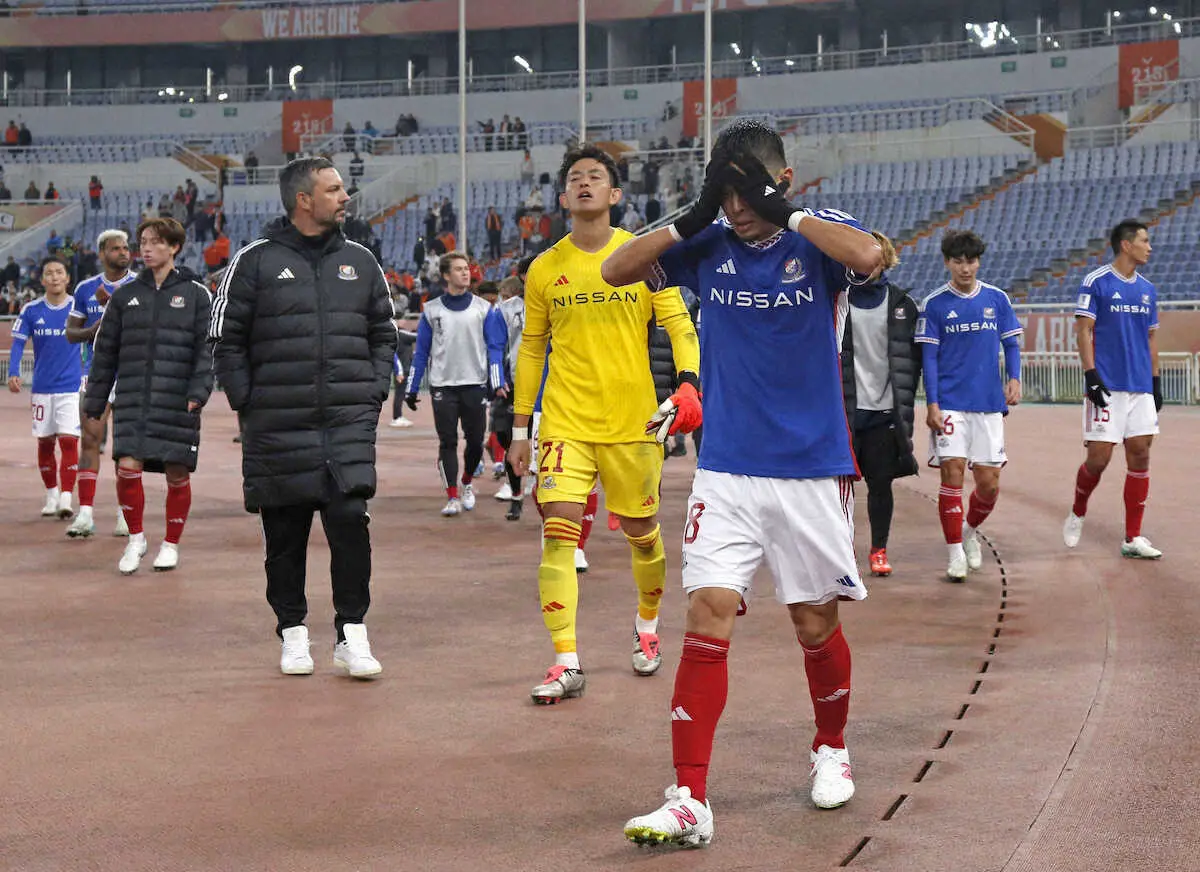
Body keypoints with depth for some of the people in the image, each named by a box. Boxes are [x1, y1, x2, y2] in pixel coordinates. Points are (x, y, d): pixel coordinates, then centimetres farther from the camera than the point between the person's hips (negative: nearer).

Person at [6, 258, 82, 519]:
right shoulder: (31, 311, 1)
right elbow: (18, 343, 1)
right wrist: (13, 373, -14)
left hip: (72, 387, -2)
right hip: (42, 387, 2)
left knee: (69, 441, -11)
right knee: (45, 443, 8)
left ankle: (66, 499, -11)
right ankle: (52, 495, 22)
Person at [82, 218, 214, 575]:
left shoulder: (196, 295, 3)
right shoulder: (124, 296, 10)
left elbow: (207, 349, -1)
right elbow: (105, 354, 13)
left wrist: (198, 392, -15)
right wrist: (94, 407, 11)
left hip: (177, 403, -1)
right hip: (132, 401, 2)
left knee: (177, 474, 3)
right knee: (127, 468, -11)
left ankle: (171, 544, 22)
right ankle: (136, 538, 10)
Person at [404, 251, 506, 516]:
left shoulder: (483, 308, 5)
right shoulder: (431, 310, 6)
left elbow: (495, 348, 4)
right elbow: (421, 352, 9)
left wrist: (497, 383, -8)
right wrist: (412, 390, 7)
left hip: (475, 385, 0)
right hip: (443, 386, 0)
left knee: (475, 441, 4)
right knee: (447, 442, -3)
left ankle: (467, 482, 29)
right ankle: (452, 497, 0)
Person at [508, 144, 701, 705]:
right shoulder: (545, 269, 6)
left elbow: (679, 326, 0)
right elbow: (531, 350, 13)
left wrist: (689, 383, -18)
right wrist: (520, 430, 12)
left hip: (633, 421, 0)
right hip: (565, 421, 0)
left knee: (642, 532, 10)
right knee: (559, 531, -13)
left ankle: (646, 626, 39)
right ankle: (566, 664, -11)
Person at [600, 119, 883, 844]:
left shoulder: (818, 234, -6)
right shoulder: (709, 245, 3)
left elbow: (868, 256, -28)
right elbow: (616, 271, 1)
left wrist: (785, 210, -25)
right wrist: (691, 218, -10)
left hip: (813, 471, -2)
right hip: (726, 471, 2)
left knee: (817, 622, 9)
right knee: (708, 617, -10)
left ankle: (832, 750, 37)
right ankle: (690, 802, -11)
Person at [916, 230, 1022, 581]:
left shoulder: (997, 299, 6)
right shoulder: (934, 304, 0)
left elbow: (1011, 344, 12)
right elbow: (929, 356, 0)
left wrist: (1014, 379, -6)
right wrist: (932, 404, -8)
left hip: (989, 403, 2)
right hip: (950, 403, -2)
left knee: (989, 481, 2)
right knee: (952, 472, -11)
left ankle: (970, 531, 30)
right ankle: (955, 552, -1)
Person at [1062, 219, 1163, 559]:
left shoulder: (1147, 289, 13)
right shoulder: (1096, 282, -5)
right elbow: (1083, 330, -8)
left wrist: (1156, 381, 15)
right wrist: (1091, 375, -16)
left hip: (1141, 388, 6)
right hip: (1107, 387, -6)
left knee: (1140, 456, 1)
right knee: (1099, 457, -6)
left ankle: (1133, 538, 6)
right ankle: (1077, 514, 21)